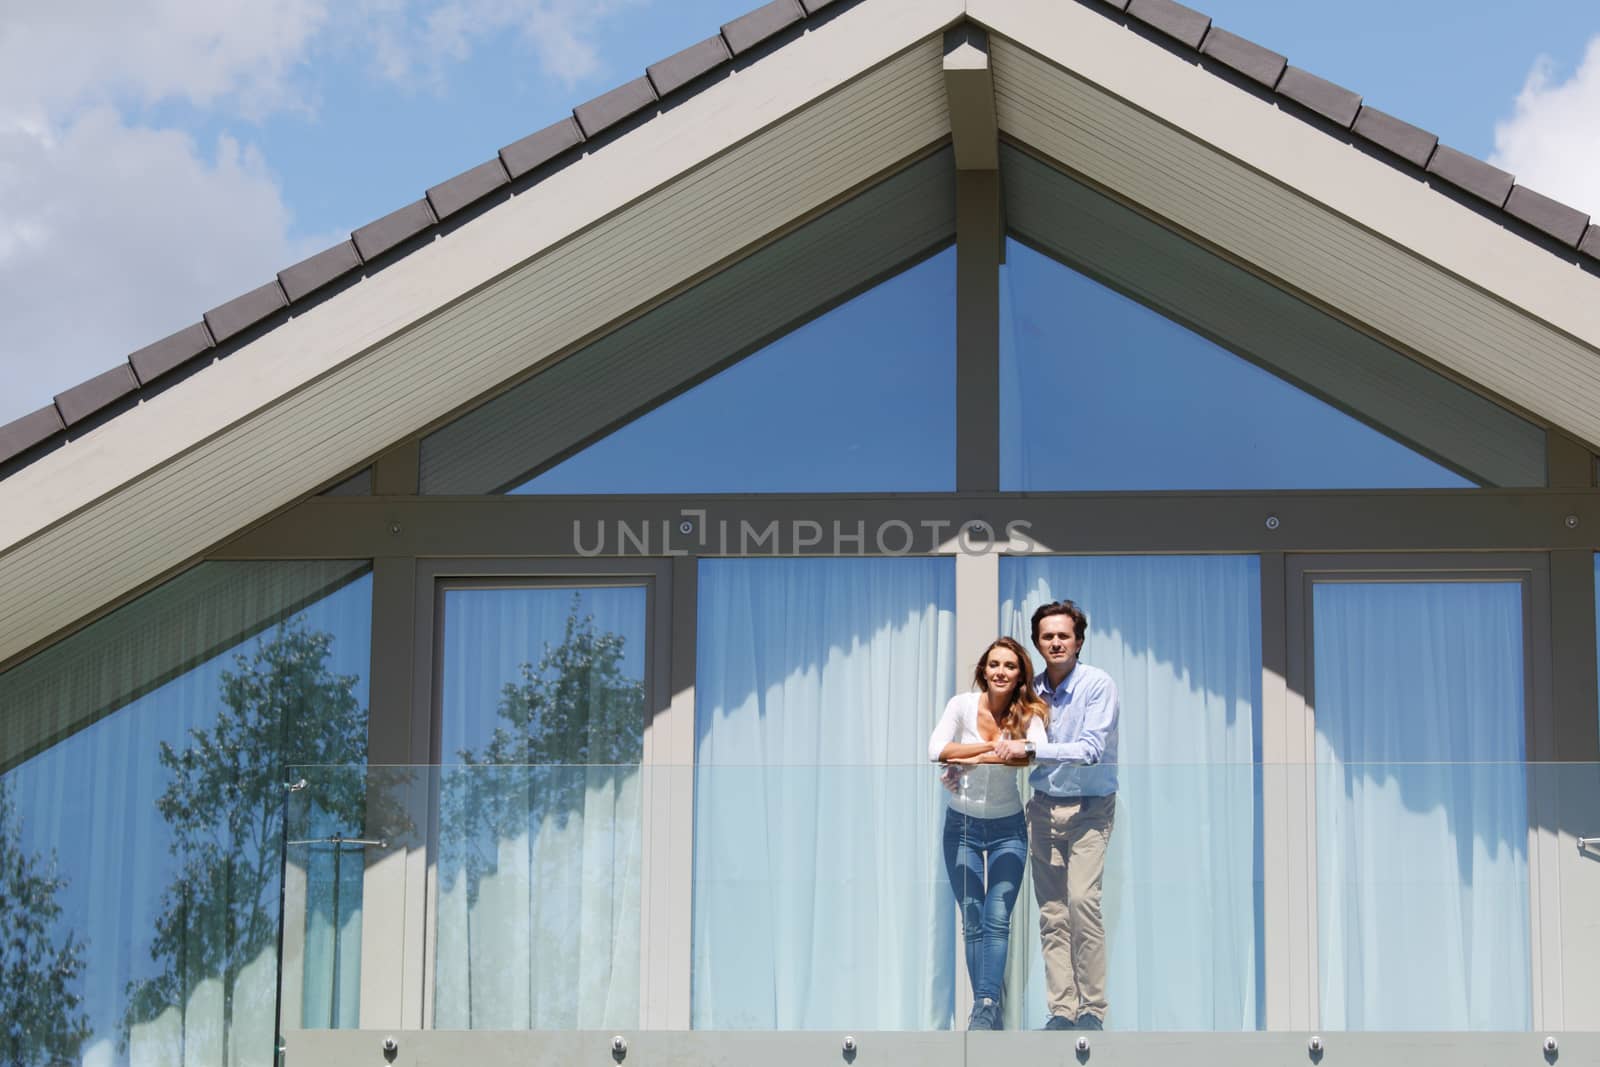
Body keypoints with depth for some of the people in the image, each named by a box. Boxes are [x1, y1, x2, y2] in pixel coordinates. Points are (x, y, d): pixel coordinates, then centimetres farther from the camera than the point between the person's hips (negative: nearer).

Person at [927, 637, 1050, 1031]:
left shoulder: (1027, 714, -7)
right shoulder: (963, 704, -7)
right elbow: (936, 750, -21)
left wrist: (974, 759, -27)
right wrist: (995, 747, -19)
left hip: (1007, 828, -1)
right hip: (962, 825, 1)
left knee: (997, 919, -12)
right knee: (972, 921, 1)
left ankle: (985, 1006, -17)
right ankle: (988, 1007, 5)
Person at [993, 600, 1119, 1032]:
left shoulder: (1098, 684, -11)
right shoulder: (1032, 689, 5)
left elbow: (1091, 750, -21)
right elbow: (1015, 749, 17)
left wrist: (1029, 750, -25)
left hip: (1089, 807, -5)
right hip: (1043, 806, 5)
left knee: (1082, 901, -16)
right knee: (1051, 912, 2)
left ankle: (1092, 1009, -8)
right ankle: (1062, 1010, 5)